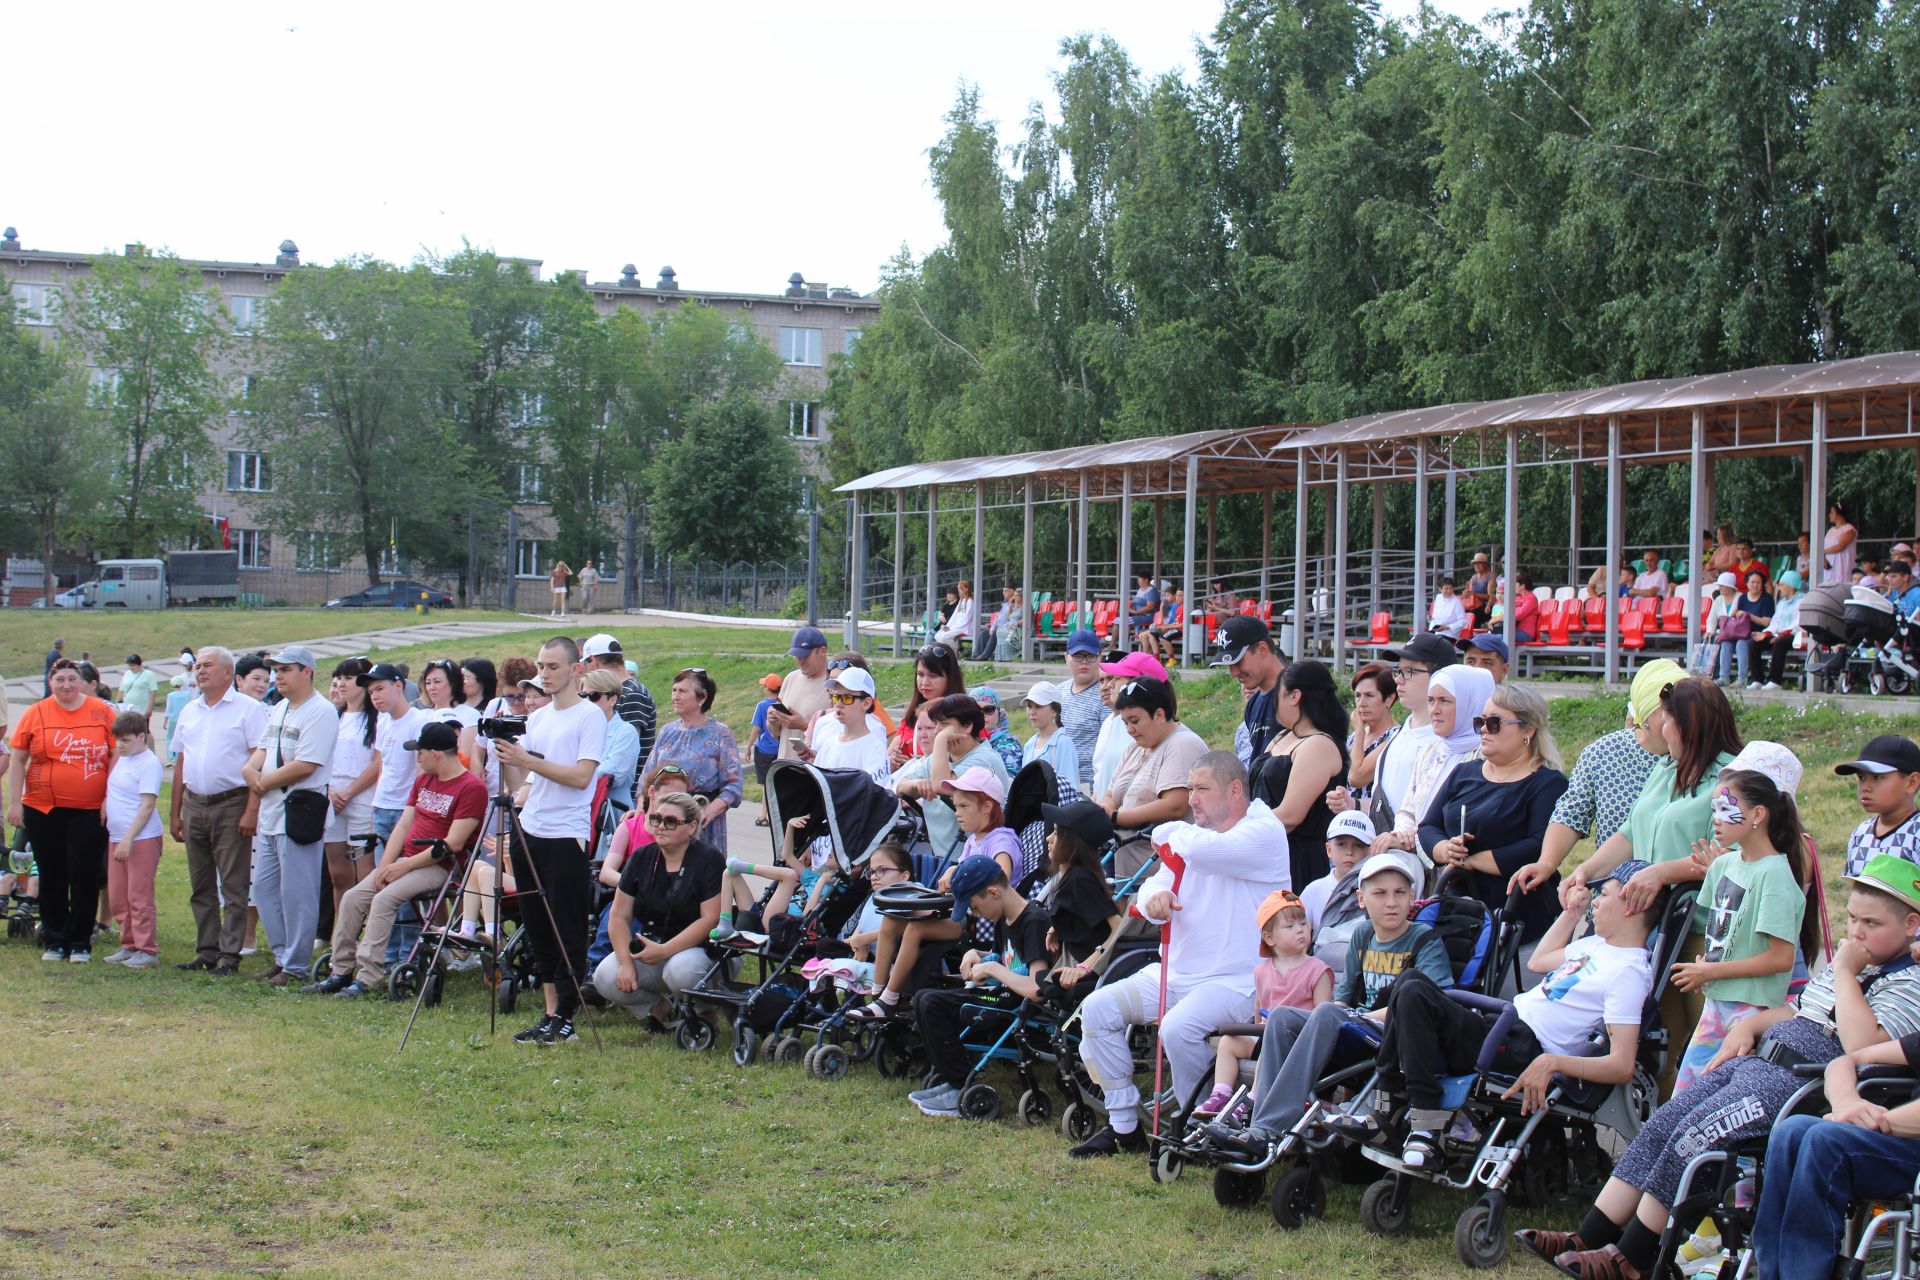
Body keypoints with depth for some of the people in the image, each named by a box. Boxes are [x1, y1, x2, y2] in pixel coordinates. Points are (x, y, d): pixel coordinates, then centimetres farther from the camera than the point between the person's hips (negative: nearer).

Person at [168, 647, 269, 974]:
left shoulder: (248, 709, -5)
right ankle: (206, 951, 17)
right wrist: (174, 813, 15)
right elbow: (180, 763, 19)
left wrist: (252, 810, -18)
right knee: (201, 887, 11)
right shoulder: (189, 711, 16)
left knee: (233, 886, -4)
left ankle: (229, 955, -2)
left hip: (231, 805, -7)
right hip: (194, 806, 7)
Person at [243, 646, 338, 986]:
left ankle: (296, 966, 2)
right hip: (270, 813, 10)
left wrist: (264, 781, -9)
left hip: (300, 813, -10)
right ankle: (283, 955, 22)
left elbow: (305, 765, -20)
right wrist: (251, 769, -3)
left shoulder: (321, 712, -13)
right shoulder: (279, 709, 17)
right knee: (263, 888, 13)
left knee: (296, 894, -5)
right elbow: (262, 750, 21)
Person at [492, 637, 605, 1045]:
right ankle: (549, 1012, 15)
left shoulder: (590, 716, -6)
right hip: (531, 831, 7)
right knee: (539, 928, 9)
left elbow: (581, 775, -17)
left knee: (567, 930, -3)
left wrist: (528, 760, -19)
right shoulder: (537, 718, 15)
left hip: (567, 835, -7)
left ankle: (565, 1017, 1)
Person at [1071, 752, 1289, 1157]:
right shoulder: (1193, 834, 19)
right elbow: (1159, 881, 13)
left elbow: (1205, 851, -28)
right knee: (1098, 1008, -6)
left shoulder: (1265, 831, -9)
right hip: (1177, 972, 8)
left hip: (1236, 979, -8)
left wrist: (1171, 833, -5)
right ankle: (1123, 1125, 2)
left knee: (1178, 1029, -33)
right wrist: (1154, 897, -13)